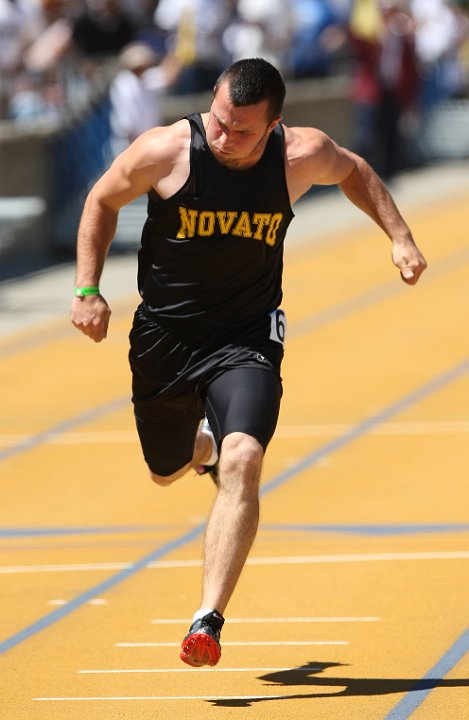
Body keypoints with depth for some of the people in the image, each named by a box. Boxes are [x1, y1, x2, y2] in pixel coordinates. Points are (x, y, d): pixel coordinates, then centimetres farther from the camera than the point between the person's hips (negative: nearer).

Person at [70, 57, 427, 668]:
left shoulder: (302, 155, -15)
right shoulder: (165, 151, -20)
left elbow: (354, 172, 10)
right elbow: (103, 202, 0)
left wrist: (400, 237, 2)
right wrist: (88, 288, -7)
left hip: (246, 338, -1)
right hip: (163, 337, 1)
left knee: (242, 462, -25)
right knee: (167, 471, 20)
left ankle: (209, 620, -28)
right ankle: (204, 443, 59)